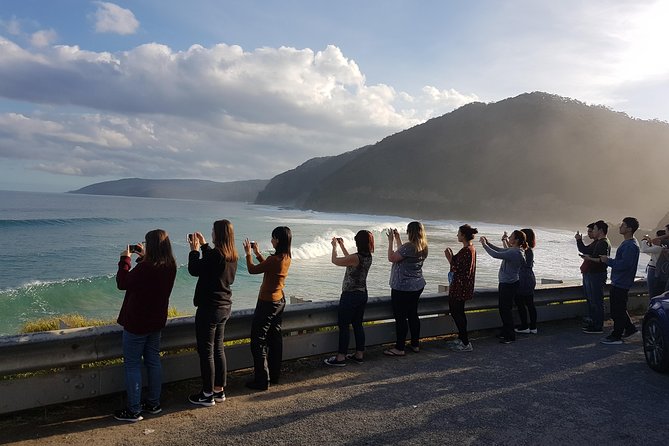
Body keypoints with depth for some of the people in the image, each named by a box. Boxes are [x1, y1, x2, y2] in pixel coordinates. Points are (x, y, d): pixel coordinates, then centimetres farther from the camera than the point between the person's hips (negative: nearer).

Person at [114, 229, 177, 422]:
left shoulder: (145, 268, -26)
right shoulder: (170, 267, -1)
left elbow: (122, 283, -13)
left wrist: (125, 259, -4)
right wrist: (143, 257, 13)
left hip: (137, 323, -8)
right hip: (156, 321, 8)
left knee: (132, 365, 3)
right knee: (153, 361, 17)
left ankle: (133, 410, 10)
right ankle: (153, 403, 27)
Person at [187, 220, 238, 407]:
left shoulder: (215, 254, -22)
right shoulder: (233, 255, 5)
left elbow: (194, 270, -12)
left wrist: (194, 250, 1)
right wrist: (203, 245, 23)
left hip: (210, 307, -9)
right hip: (225, 307, 9)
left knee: (206, 351, 2)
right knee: (218, 349, 17)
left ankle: (207, 394, 11)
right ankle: (219, 390, 26)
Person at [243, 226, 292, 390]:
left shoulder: (275, 259, -25)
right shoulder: (286, 257, 2)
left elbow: (252, 270, -14)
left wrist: (248, 253, 0)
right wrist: (257, 252, 16)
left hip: (267, 303, -9)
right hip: (279, 301, 9)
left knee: (258, 340, -1)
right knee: (275, 337, 17)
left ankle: (262, 381, 2)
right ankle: (274, 375, 27)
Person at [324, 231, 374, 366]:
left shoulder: (356, 257, -23)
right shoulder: (368, 257, 2)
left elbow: (334, 261, -10)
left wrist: (334, 246, 5)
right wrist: (342, 246, 27)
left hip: (350, 295, -8)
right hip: (362, 294, 8)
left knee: (343, 326, 1)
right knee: (358, 325, 16)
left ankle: (341, 357, 7)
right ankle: (359, 354, 22)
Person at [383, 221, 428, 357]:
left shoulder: (408, 246, -22)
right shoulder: (423, 247, 6)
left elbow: (392, 258, -15)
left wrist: (391, 241, -8)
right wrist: (397, 239, 21)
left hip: (402, 287, -9)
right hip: (417, 286, 9)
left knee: (400, 317, -2)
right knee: (413, 315, 17)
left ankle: (399, 348, 4)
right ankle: (415, 345, 25)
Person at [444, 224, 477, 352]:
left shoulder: (465, 251, -22)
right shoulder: (472, 248, 10)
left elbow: (456, 269, -21)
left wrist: (449, 258, -10)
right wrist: (452, 256, 9)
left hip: (459, 287, -10)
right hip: (464, 287, 10)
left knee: (456, 313, -2)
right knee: (458, 312, 20)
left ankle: (466, 344, 1)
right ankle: (461, 338, 30)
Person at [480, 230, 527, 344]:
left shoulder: (516, 253, -23)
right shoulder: (512, 250, 8)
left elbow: (496, 255, -29)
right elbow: (499, 250, 21)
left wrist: (484, 244, -18)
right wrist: (487, 243, 8)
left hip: (509, 284, -10)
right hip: (505, 283, 10)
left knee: (506, 309, -1)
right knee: (503, 308, 18)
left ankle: (510, 336, 10)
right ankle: (505, 332, 31)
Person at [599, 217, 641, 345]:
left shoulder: (631, 246, -21)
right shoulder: (627, 243, 14)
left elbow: (624, 264, -26)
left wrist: (608, 261, -17)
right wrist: (608, 260, 8)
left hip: (621, 283, -10)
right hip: (618, 281, 10)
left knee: (617, 310, -3)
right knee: (619, 308, 20)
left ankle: (616, 336, 5)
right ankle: (630, 328, 32)